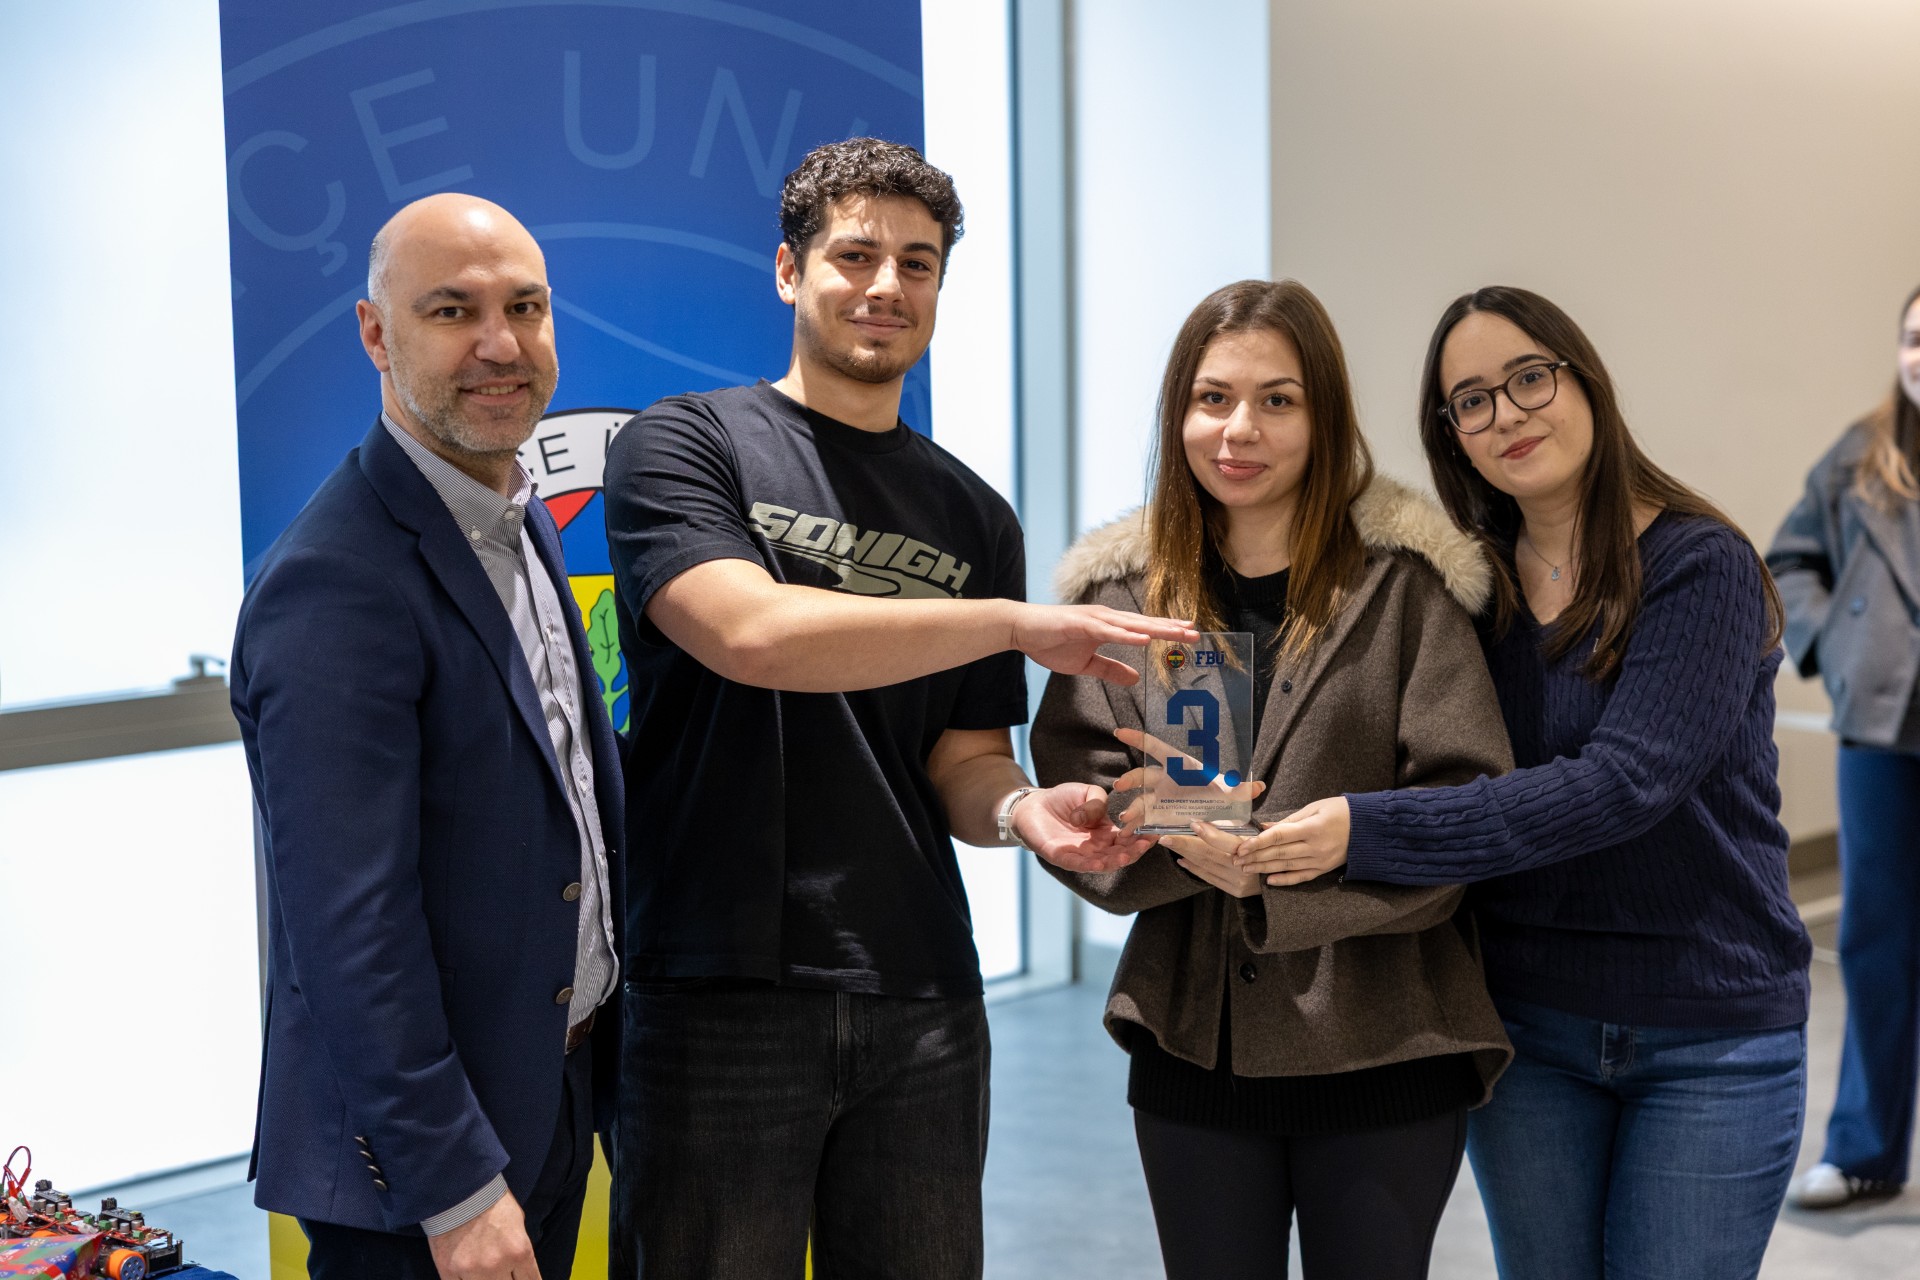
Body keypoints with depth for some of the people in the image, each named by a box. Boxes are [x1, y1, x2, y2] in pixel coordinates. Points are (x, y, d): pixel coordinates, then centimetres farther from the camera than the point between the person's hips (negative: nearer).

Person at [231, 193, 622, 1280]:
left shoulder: (523, 522, 7)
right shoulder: (335, 586, -22)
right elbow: (350, 925, -24)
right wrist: (455, 1187, -21)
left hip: (558, 1091, 9)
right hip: (421, 1150, -8)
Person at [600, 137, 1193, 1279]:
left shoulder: (973, 515, 14)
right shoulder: (685, 446, -1)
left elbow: (959, 759, 14)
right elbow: (749, 631, -19)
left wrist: (1020, 808, -10)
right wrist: (1013, 621, -19)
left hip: (923, 1002, 4)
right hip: (722, 997, -4)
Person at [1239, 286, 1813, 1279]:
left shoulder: (1700, 567, -13)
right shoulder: (1471, 589, 2)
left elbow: (1623, 782, -25)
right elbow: (1452, 787, 1)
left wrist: (1366, 831, -30)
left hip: (1710, 1040, -4)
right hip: (1528, 1024, 4)